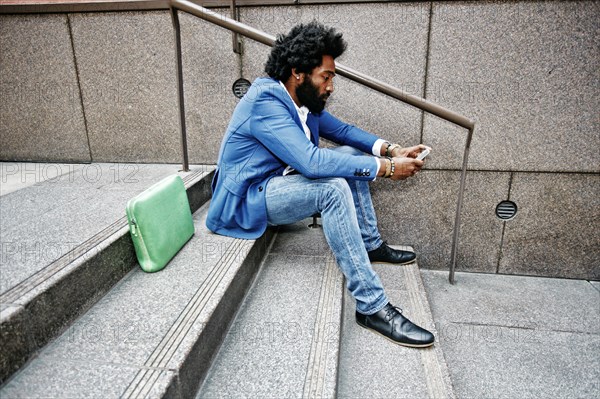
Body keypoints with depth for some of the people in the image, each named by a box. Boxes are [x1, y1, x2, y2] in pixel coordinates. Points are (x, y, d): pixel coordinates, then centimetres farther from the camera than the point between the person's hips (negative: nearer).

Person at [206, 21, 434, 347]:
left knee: (351, 155, 6)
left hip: (278, 180, 9)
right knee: (333, 187, -31)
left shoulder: (303, 99, 3)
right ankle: (372, 307, -26)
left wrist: (389, 149, -5)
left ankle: (370, 245, 12)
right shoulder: (265, 102, -24)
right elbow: (310, 161, -34)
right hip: (247, 200, -9)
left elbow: (341, 130, 12)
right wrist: (385, 168, -28)